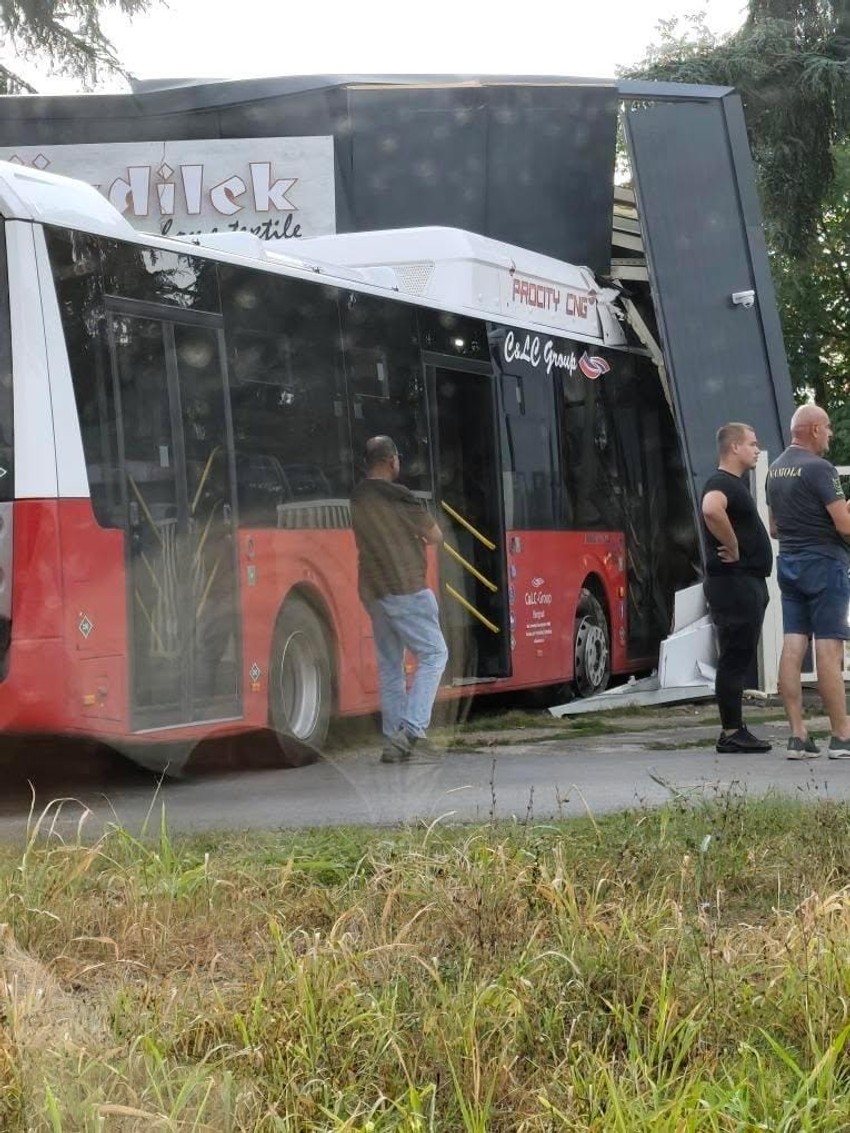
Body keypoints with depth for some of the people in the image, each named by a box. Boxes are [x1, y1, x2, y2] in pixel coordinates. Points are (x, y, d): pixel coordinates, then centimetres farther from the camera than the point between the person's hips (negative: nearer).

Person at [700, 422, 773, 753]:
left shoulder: (735, 484, 19)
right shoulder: (721, 483, -14)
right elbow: (711, 509, -37)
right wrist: (733, 548, -26)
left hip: (748, 583, 10)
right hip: (734, 583, -10)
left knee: (740, 659, 11)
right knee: (735, 658, -8)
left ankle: (736, 730, 15)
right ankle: (731, 733, -6)